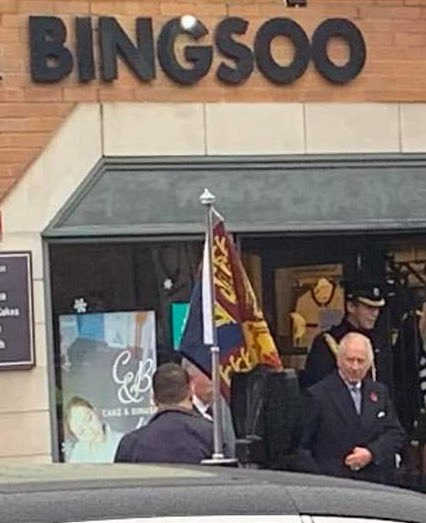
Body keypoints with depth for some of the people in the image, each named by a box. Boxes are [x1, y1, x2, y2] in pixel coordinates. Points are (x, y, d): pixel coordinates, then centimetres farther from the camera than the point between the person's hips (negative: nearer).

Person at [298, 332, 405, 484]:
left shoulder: (380, 392, 15)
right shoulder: (318, 394, -1)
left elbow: (396, 433, 11)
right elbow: (303, 445, -3)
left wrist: (371, 453, -7)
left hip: (374, 483, 4)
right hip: (332, 484, -4)